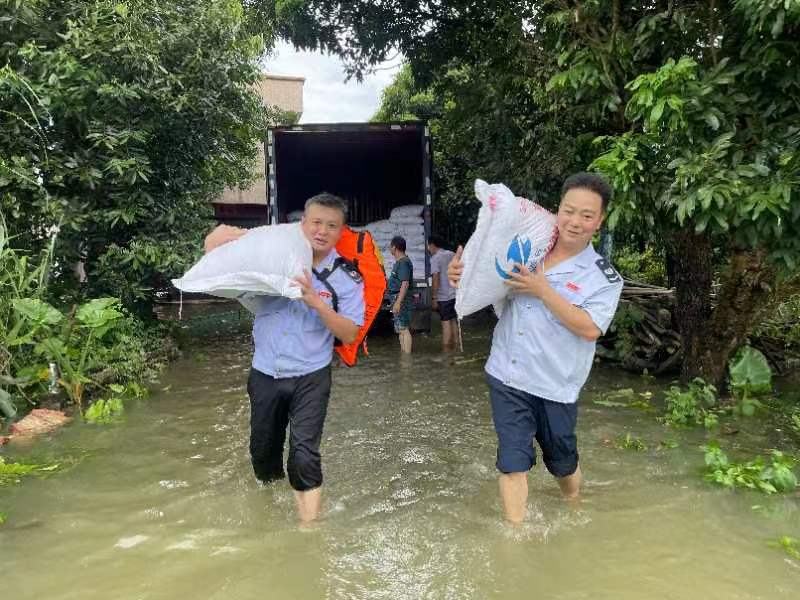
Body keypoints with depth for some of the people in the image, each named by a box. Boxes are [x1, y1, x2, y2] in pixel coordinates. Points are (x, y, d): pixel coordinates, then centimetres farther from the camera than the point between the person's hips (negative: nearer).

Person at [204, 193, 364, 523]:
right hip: (264, 374, 3)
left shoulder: (347, 278, -7)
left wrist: (317, 302, -24)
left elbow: (349, 334, -12)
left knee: (304, 456, -11)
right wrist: (224, 234, -18)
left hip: (310, 378, -3)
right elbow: (214, 245, 5)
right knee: (262, 449, 20)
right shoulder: (274, 256, -5)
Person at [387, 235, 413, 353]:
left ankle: (407, 355, -8)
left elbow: (405, 284, -24)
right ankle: (403, 353, 24)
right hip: (397, 298, 11)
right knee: (401, 329, 16)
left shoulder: (403, 262, -16)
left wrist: (398, 302, -28)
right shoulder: (399, 262, 15)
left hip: (401, 298, -11)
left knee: (403, 329, -9)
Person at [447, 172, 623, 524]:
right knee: (513, 459, 2)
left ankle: (574, 509, 50)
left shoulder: (604, 277, -7)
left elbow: (589, 328, -20)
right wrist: (463, 276, -7)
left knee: (562, 459, 19)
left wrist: (543, 290, -23)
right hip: (506, 375, 2)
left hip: (555, 385, -1)